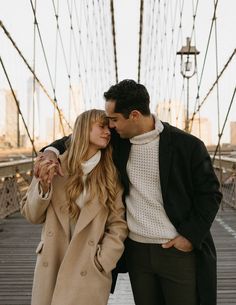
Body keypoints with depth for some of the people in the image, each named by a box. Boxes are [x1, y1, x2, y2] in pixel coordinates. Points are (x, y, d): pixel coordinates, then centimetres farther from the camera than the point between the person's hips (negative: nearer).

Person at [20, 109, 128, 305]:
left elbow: (118, 224, -1)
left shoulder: (111, 174, -1)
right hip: (50, 268, 1)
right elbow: (32, 215, 4)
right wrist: (44, 186, -12)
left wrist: (102, 262, -9)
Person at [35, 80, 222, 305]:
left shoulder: (187, 145, -10)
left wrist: (190, 236, -10)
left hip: (178, 250, -4)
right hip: (136, 249, 4)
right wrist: (52, 152, -5)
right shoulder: (118, 142, 2)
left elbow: (210, 194, -4)